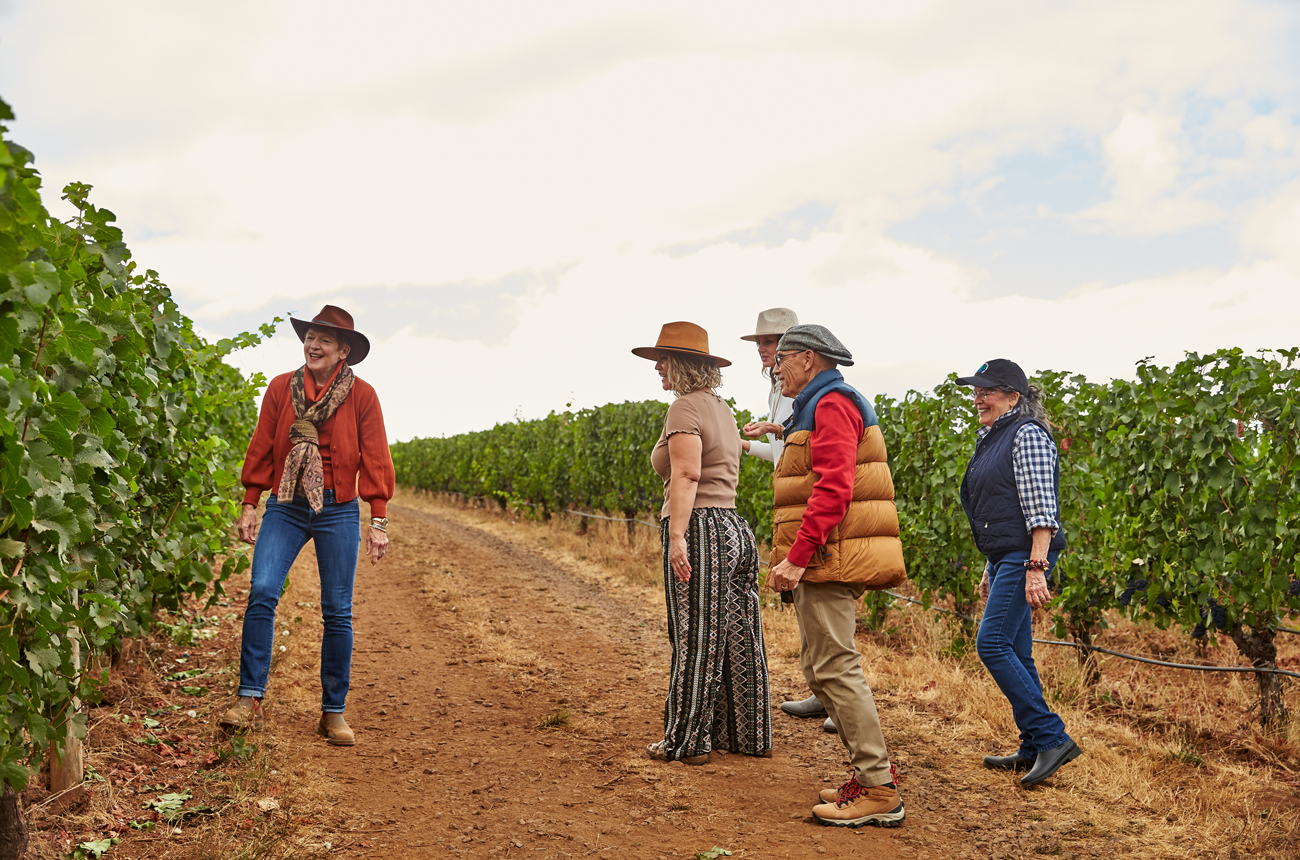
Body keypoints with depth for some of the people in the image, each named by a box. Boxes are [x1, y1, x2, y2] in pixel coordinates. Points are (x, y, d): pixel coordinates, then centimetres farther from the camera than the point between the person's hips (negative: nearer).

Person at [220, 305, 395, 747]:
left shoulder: (362, 395, 1)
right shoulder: (281, 388, 6)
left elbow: (374, 460, 1)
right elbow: (261, 449, 9)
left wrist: (379, 521, -2)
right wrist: (249, 506, 6)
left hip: (338, 512, -1)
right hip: (285, 508, 1)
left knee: (337, 611, 1)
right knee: (262, 593, -15)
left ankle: (333, 712, 12)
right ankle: (250, 698, -6)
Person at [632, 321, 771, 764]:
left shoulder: (684, 409, -11)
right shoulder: (722, 408, 18)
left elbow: (687, 474, -23)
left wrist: (677, 535, -30)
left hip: (700, 530, -9)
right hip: (735, 529, 9)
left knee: (696, 640, 0)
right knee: (736, 637, 13)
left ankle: (687, 740, 11)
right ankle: (747, 735, 22)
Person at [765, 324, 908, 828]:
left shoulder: (830, 405, -10)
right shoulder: (823, 408, 24)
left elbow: (832, 489, -21)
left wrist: (797, 556, -23)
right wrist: (797, 557, 20)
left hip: (827, 559, -11)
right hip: (826, 561, 11)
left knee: (834, 668, -10)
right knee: (820, 668, 14)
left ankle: (879, 793, -7)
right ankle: (871, 772, 19)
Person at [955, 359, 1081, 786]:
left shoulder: (1027, 435, -11)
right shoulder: (993, 439, 18)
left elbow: (1041, 509, -19)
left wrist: (1036, 568, -25)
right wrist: (990, 570, 23)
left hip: (1025, 556, -10)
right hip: (1003, 557, 10)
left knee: (992, 644, -14)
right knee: (1015, 652, 10)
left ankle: (1052, 737, -8)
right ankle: (1034, 750, 17)